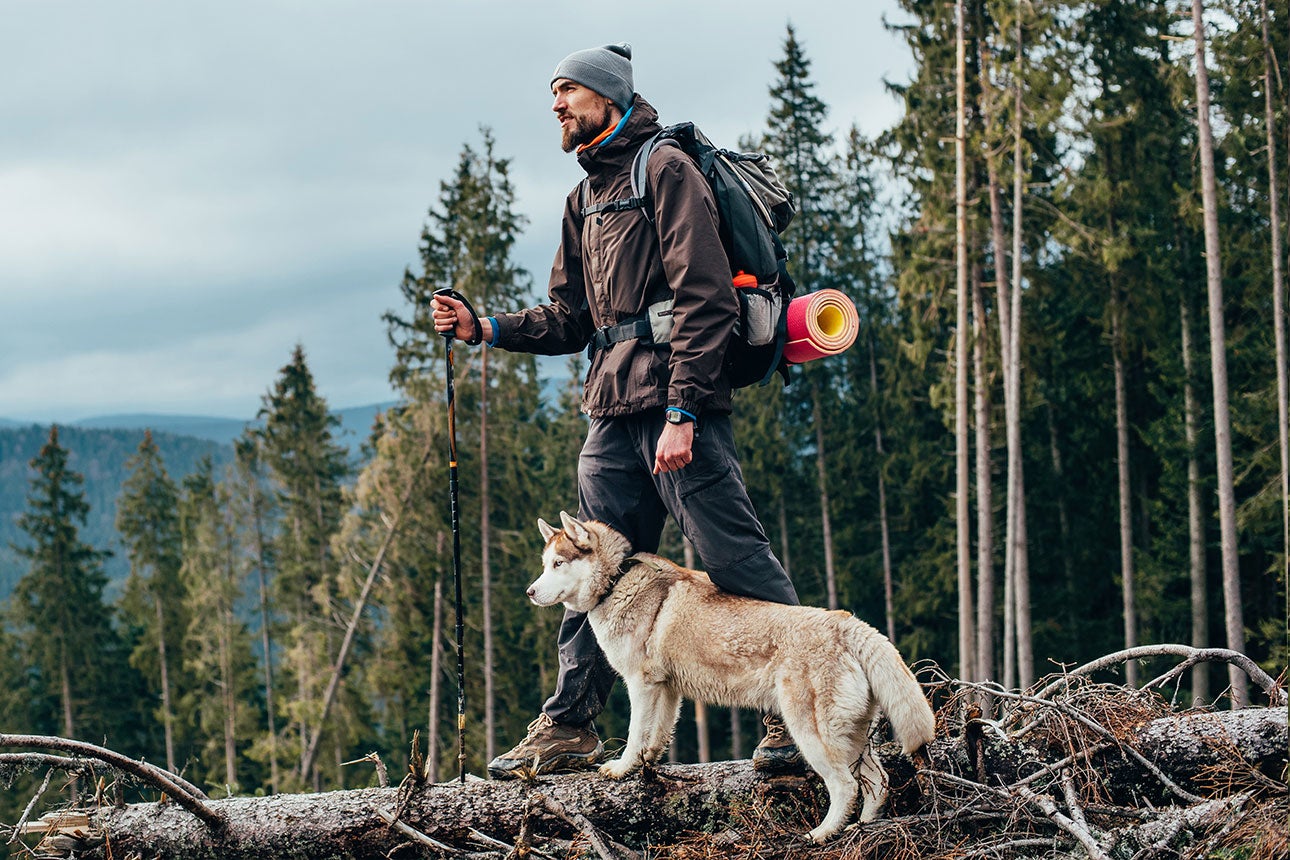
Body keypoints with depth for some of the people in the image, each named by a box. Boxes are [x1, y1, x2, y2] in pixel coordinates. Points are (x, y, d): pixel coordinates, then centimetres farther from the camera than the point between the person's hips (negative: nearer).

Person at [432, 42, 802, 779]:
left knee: (736, 563, -7)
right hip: (613, 414, 8)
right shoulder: (585, 199, 22)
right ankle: (570, 725, 14)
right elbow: (570, 320, 21)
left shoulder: (664, 169, -4)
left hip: (676, 405, -8)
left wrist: (681, 412, -20)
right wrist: (484, 328, 6)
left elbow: (704, 298, -13)